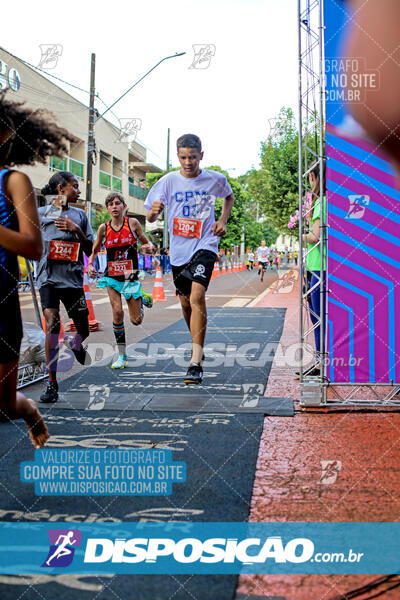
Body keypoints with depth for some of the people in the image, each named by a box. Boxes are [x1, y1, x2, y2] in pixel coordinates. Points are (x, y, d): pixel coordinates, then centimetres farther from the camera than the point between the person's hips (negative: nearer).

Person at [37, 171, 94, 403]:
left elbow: (90, 251, 10)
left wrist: (77, 230, -4)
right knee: (53, 324, -17)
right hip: (49, 277, -2)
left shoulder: (80, 215, 12)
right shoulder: (40, 213, 7)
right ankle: (52, 384, -11)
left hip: (73, 278, 3)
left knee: (84, 329, 7)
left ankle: (75, 345, 46)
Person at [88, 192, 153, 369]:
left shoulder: (133, 223, -4)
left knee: (136, 320, 0)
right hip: (112, 277, 1)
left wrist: (148, 247, -17)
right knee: (117, 312, -17)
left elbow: (147, 243, 6)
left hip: (131, 277, -1)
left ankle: (142, 298, 36)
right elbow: (94, 251, 12)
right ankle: (122, 355, -2)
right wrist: (90, 264, -6)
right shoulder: (104, 228, -1)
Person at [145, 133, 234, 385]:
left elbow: (229, 196, 21)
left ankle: (196, 362, -22)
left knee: (197, 297, -22)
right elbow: (151, 218, -3)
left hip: (205, 245, -3)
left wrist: (223, 220, 4)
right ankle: (198, 346, 40)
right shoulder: (169, 181, -3)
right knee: (186, 303, 14)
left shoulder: (216, 179, -2)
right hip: (179, 250, 3)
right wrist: (154, 211, -27)